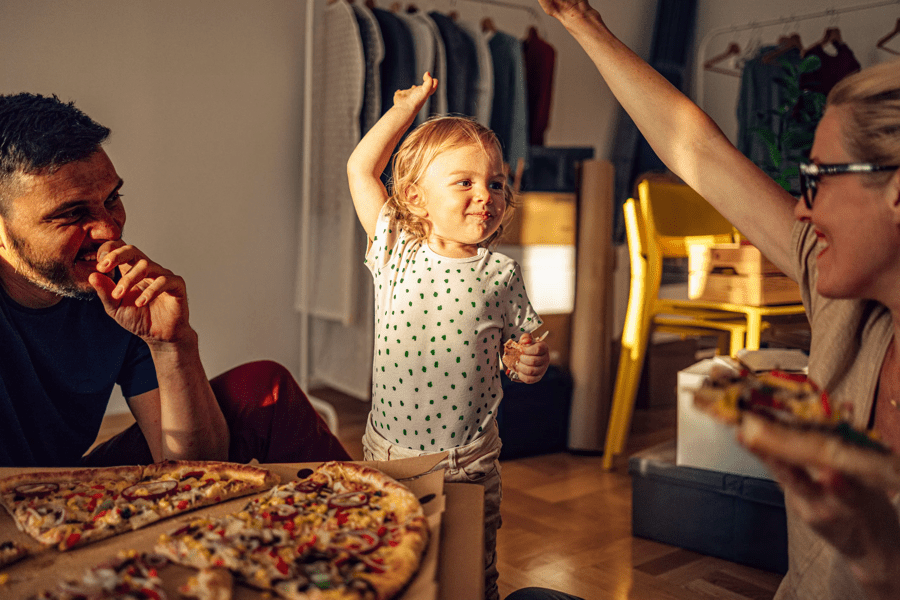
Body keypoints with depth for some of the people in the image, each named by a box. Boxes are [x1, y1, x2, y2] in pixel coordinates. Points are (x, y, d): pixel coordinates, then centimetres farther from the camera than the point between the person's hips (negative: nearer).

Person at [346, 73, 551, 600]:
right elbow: (361, 169, -4)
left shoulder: (501, 274, -6)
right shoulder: (397, 252, -6)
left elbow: (519, 346, 6)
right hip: (386, 452, 1)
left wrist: (534, 363, -16)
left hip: (468, 463, 0)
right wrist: (409, 106, 1)